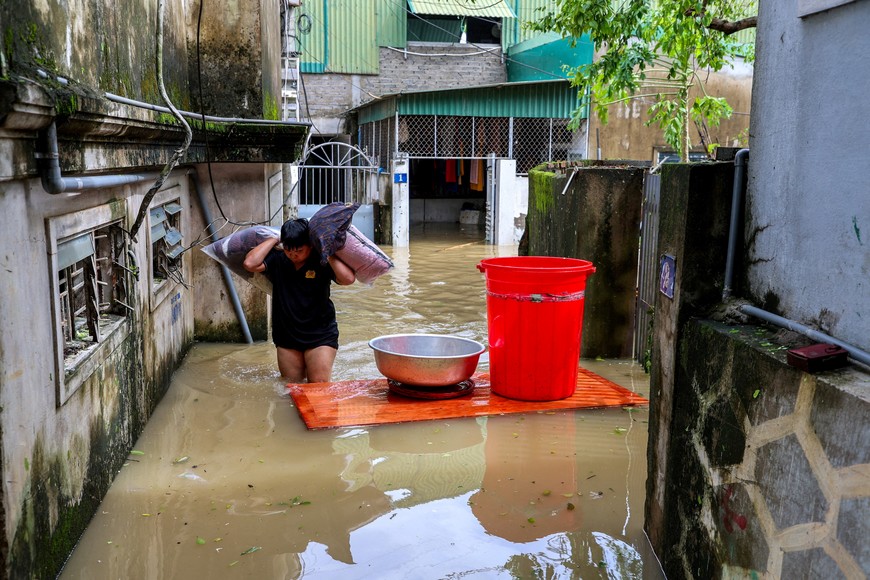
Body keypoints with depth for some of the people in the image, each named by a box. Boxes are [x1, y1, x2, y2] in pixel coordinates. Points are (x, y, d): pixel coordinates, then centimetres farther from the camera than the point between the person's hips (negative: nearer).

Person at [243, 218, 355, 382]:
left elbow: (348, 278, -24)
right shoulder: (277, 260, -2)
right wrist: (274, 239, -10)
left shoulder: (321, 262, -9)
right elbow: (250, 263, -18)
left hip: (320, 334, -3)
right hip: (287, 336, 3)